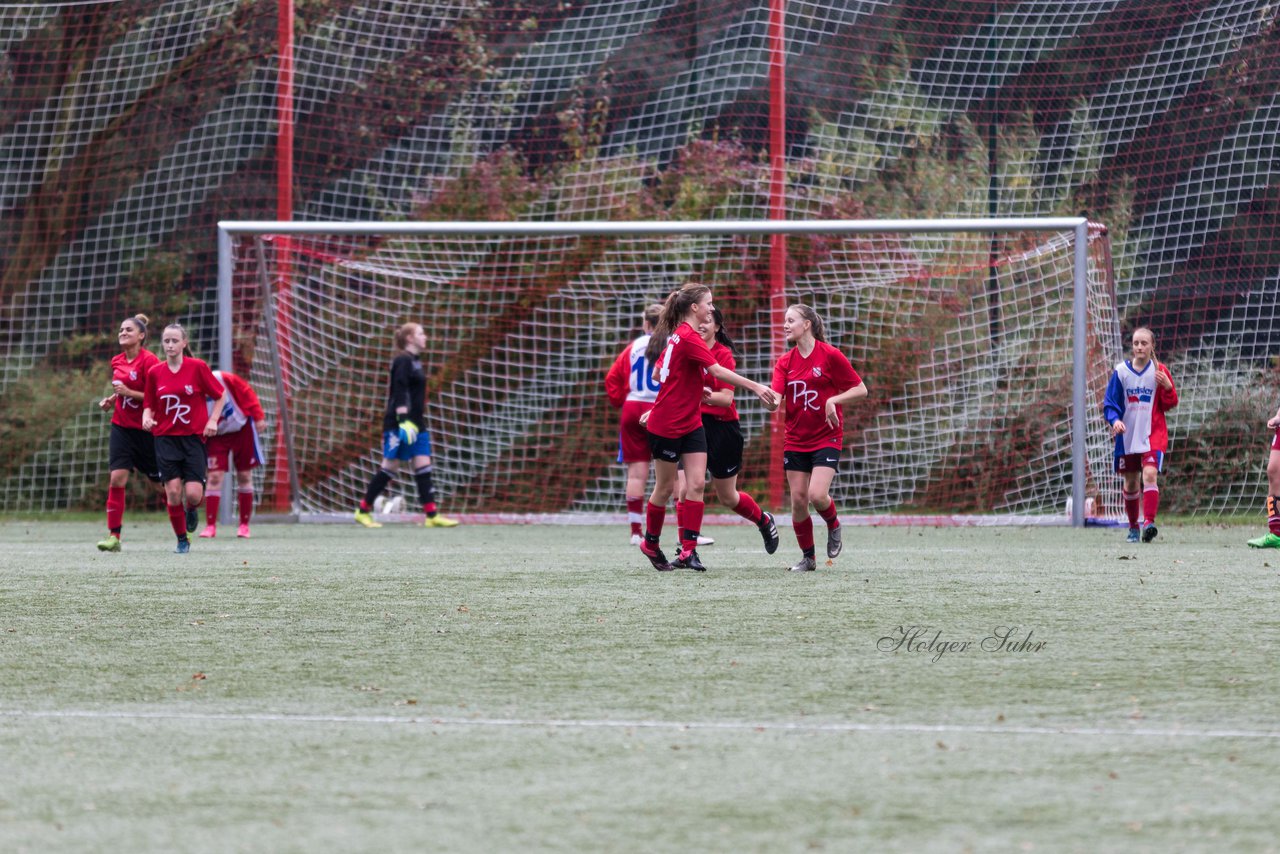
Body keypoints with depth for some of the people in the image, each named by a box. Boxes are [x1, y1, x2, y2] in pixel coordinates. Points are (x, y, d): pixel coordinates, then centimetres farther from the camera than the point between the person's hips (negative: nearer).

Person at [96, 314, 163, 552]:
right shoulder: (117, 361, 8)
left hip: (146, 429, -5)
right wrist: (111, 400, 6)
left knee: (157, 480, 7)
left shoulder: (149, 361, -13)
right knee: (117, 477, -9)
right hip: (122, 427, 5)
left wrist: (128, 392, -22)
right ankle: (113, 536, -9)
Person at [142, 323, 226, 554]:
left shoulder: (198, 367, -4)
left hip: (194, 437, -2)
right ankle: (182, 540, 7)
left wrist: (213, 420, -8)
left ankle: (191, 510, 26)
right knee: (173, 492, -10)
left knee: (193, 494, -12)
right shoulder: (155, 373, 3)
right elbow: (149, 404, 13)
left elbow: (220, 395, 4)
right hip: (166, 438, 2)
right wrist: (147, 416, -8)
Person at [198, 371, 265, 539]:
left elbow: (247, 393, -11)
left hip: (242, 429, 0)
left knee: (244, 476, 5)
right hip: (217, 436, 0)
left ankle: (244, 525, 16)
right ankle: (210, 526, -5)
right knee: (214, 476, -11)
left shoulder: (223, 379, -23)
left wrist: (258, 416, -10)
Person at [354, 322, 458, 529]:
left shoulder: (414, 361, 17)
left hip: (415, 424, 9)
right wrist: (403, 420, -27)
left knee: (423, 466, 0)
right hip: (399, 423, -9)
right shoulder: (403, 362, -11)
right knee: (390, 466, -4)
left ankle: (432, 515, -5)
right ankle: (363, 511, 6)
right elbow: (399, 393, -20)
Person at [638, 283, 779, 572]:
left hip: (690, 424, 8)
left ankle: (688, 551, -7)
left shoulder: (677, 336, 9)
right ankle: (651, 544, 24)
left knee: (696, 484, -4)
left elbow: (657, 373, 17)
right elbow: (718, 371, -28)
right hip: (666, 426, -8)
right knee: (665, 488, 5)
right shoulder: (689, 338, -19)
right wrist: (755, 387, -32)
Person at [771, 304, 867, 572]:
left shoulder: (830, 355, -8)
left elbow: (860, 389, -5)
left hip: (827, 438, -4)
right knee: (798, 500, 0)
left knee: (817, 494, -19)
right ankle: (807, 557, 15)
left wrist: (834, 400, -19)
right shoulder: (785, 362, 5)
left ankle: (833, 526, 14)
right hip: (795, 440, 4)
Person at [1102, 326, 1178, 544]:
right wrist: (1115, 420, -15)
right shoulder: (1121, 371, 2)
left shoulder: (1159, 371, 0)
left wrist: (1168, 387, -16)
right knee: (1131, 483, 9)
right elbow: (1109, 403, 4)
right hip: (1128, 435, 2)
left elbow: (1169, 405, 4)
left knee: (1150, 474, -22)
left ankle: (1149, 522, -31)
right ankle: (1133, 527, 25)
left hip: (1153, 435, -2)